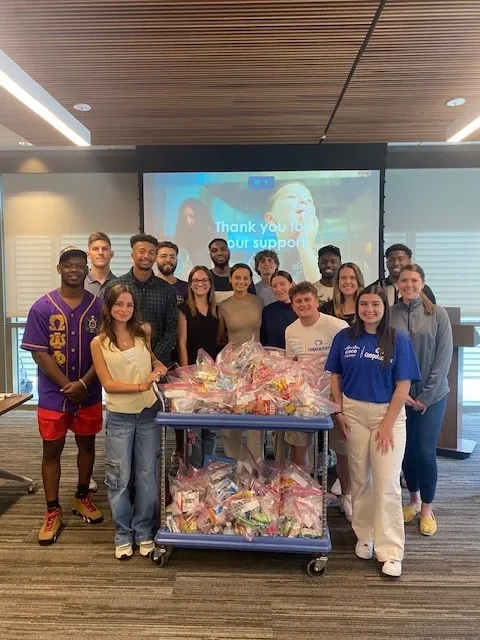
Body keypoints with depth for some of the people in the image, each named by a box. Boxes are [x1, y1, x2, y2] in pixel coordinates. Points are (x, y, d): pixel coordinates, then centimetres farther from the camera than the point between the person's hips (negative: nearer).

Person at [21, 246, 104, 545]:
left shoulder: (98, 306, -3)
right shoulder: (42, 307, -7)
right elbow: (39, 353, -9)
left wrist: (83, 383, -14)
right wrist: (67, 385, -15)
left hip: (89, 393, 2)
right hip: (54, 394, -1)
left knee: (87, 445, 15)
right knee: (52, 451, 8)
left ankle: (82, 498, 35)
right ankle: (53, 512, 23)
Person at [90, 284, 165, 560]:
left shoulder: (143, 332, 3)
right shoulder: (99, 343, -5)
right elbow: (108, 383, -9)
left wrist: (158, 365, 1)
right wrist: (140, 386, -19)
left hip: (148, 413, 2)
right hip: (119, 417, -2)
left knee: (148, 475, 9)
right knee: (119, 478, 7)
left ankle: (144, 533, 26)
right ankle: (124, 535, 25)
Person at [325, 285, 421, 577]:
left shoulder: (399, 340, -6)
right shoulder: (344, 337, 2)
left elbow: (403, 387, -7)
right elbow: (335, 377, 8)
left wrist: (387, 424, -11)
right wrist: (339, 411, -1)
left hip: (388, 414, -2)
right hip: (353, 413, 3)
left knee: (387, 484, -2)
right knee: (360, 479, 12)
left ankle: (391, 552, 9)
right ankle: (364, 535, 30)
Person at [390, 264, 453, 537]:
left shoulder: (437, 314, -5)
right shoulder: (390, 314, -3)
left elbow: (444, 357, -6)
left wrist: (426, 396, -9)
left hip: (431, 396, -1)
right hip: (399, 395, 2)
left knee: (425, 451, 1)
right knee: (407, 449, 11)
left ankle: (427, 508, 20)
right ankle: (414, 499, 33)